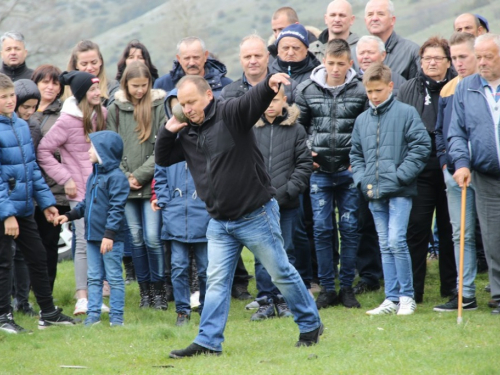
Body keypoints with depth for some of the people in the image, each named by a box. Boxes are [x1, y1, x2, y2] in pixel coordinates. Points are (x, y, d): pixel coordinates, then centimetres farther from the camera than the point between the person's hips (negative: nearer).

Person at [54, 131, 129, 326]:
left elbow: (116, 208, -19)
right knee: (94, 277, 11)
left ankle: (116, 316, 4)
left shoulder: (116, 177, -14)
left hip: (110, 239, -9)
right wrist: (69, 216, 13)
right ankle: (93, 314, 15)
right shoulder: (93, 176, 14)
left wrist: (109, 234, -24)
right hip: (92, 236, 9)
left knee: (114, 277, 0)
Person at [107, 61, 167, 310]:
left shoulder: (159, 107, -1)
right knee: (136, 238, 6)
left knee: (152, 237, -8)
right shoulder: (115, 109, 6)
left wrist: (140, 175, -9)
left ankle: (159, 289, 6)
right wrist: (125, 176, -5)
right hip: (126, 186, 2)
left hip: (152, 184, -2)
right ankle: (144, 289, 16)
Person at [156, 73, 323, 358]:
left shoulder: (230, 114, -12)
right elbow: (163, 160, 16)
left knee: (281, 273, 5)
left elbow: (256, 99, -31)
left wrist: (270, 84, -53)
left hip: (256, 214, -6)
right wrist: (168, 132, -2)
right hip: (220, 223, 6)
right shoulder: (187, 134, 8)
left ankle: (311, 325, 20)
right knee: (216, 282, 4)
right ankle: (208, 342, 6)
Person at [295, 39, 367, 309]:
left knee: (350, 228, 2)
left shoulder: (361, 91, -2)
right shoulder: (306, 91, 2)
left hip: (349, 171, -1)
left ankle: (347, 287, 11)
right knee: (322, 229, 0)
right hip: (319, 171, 1)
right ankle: (327, 288, 7)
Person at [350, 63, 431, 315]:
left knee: (396, 241, -15)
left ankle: (407, 296, -4)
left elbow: (421, 146, -7)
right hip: (374, 194, 6)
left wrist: (401, 176, -12)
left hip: (399, 191, -6)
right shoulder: (362, 120, 13)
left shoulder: (406, 113, -2)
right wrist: (362, 180, 6)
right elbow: (356, 154, 21)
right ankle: (392, 299, 11)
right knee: (385, 246, 8)